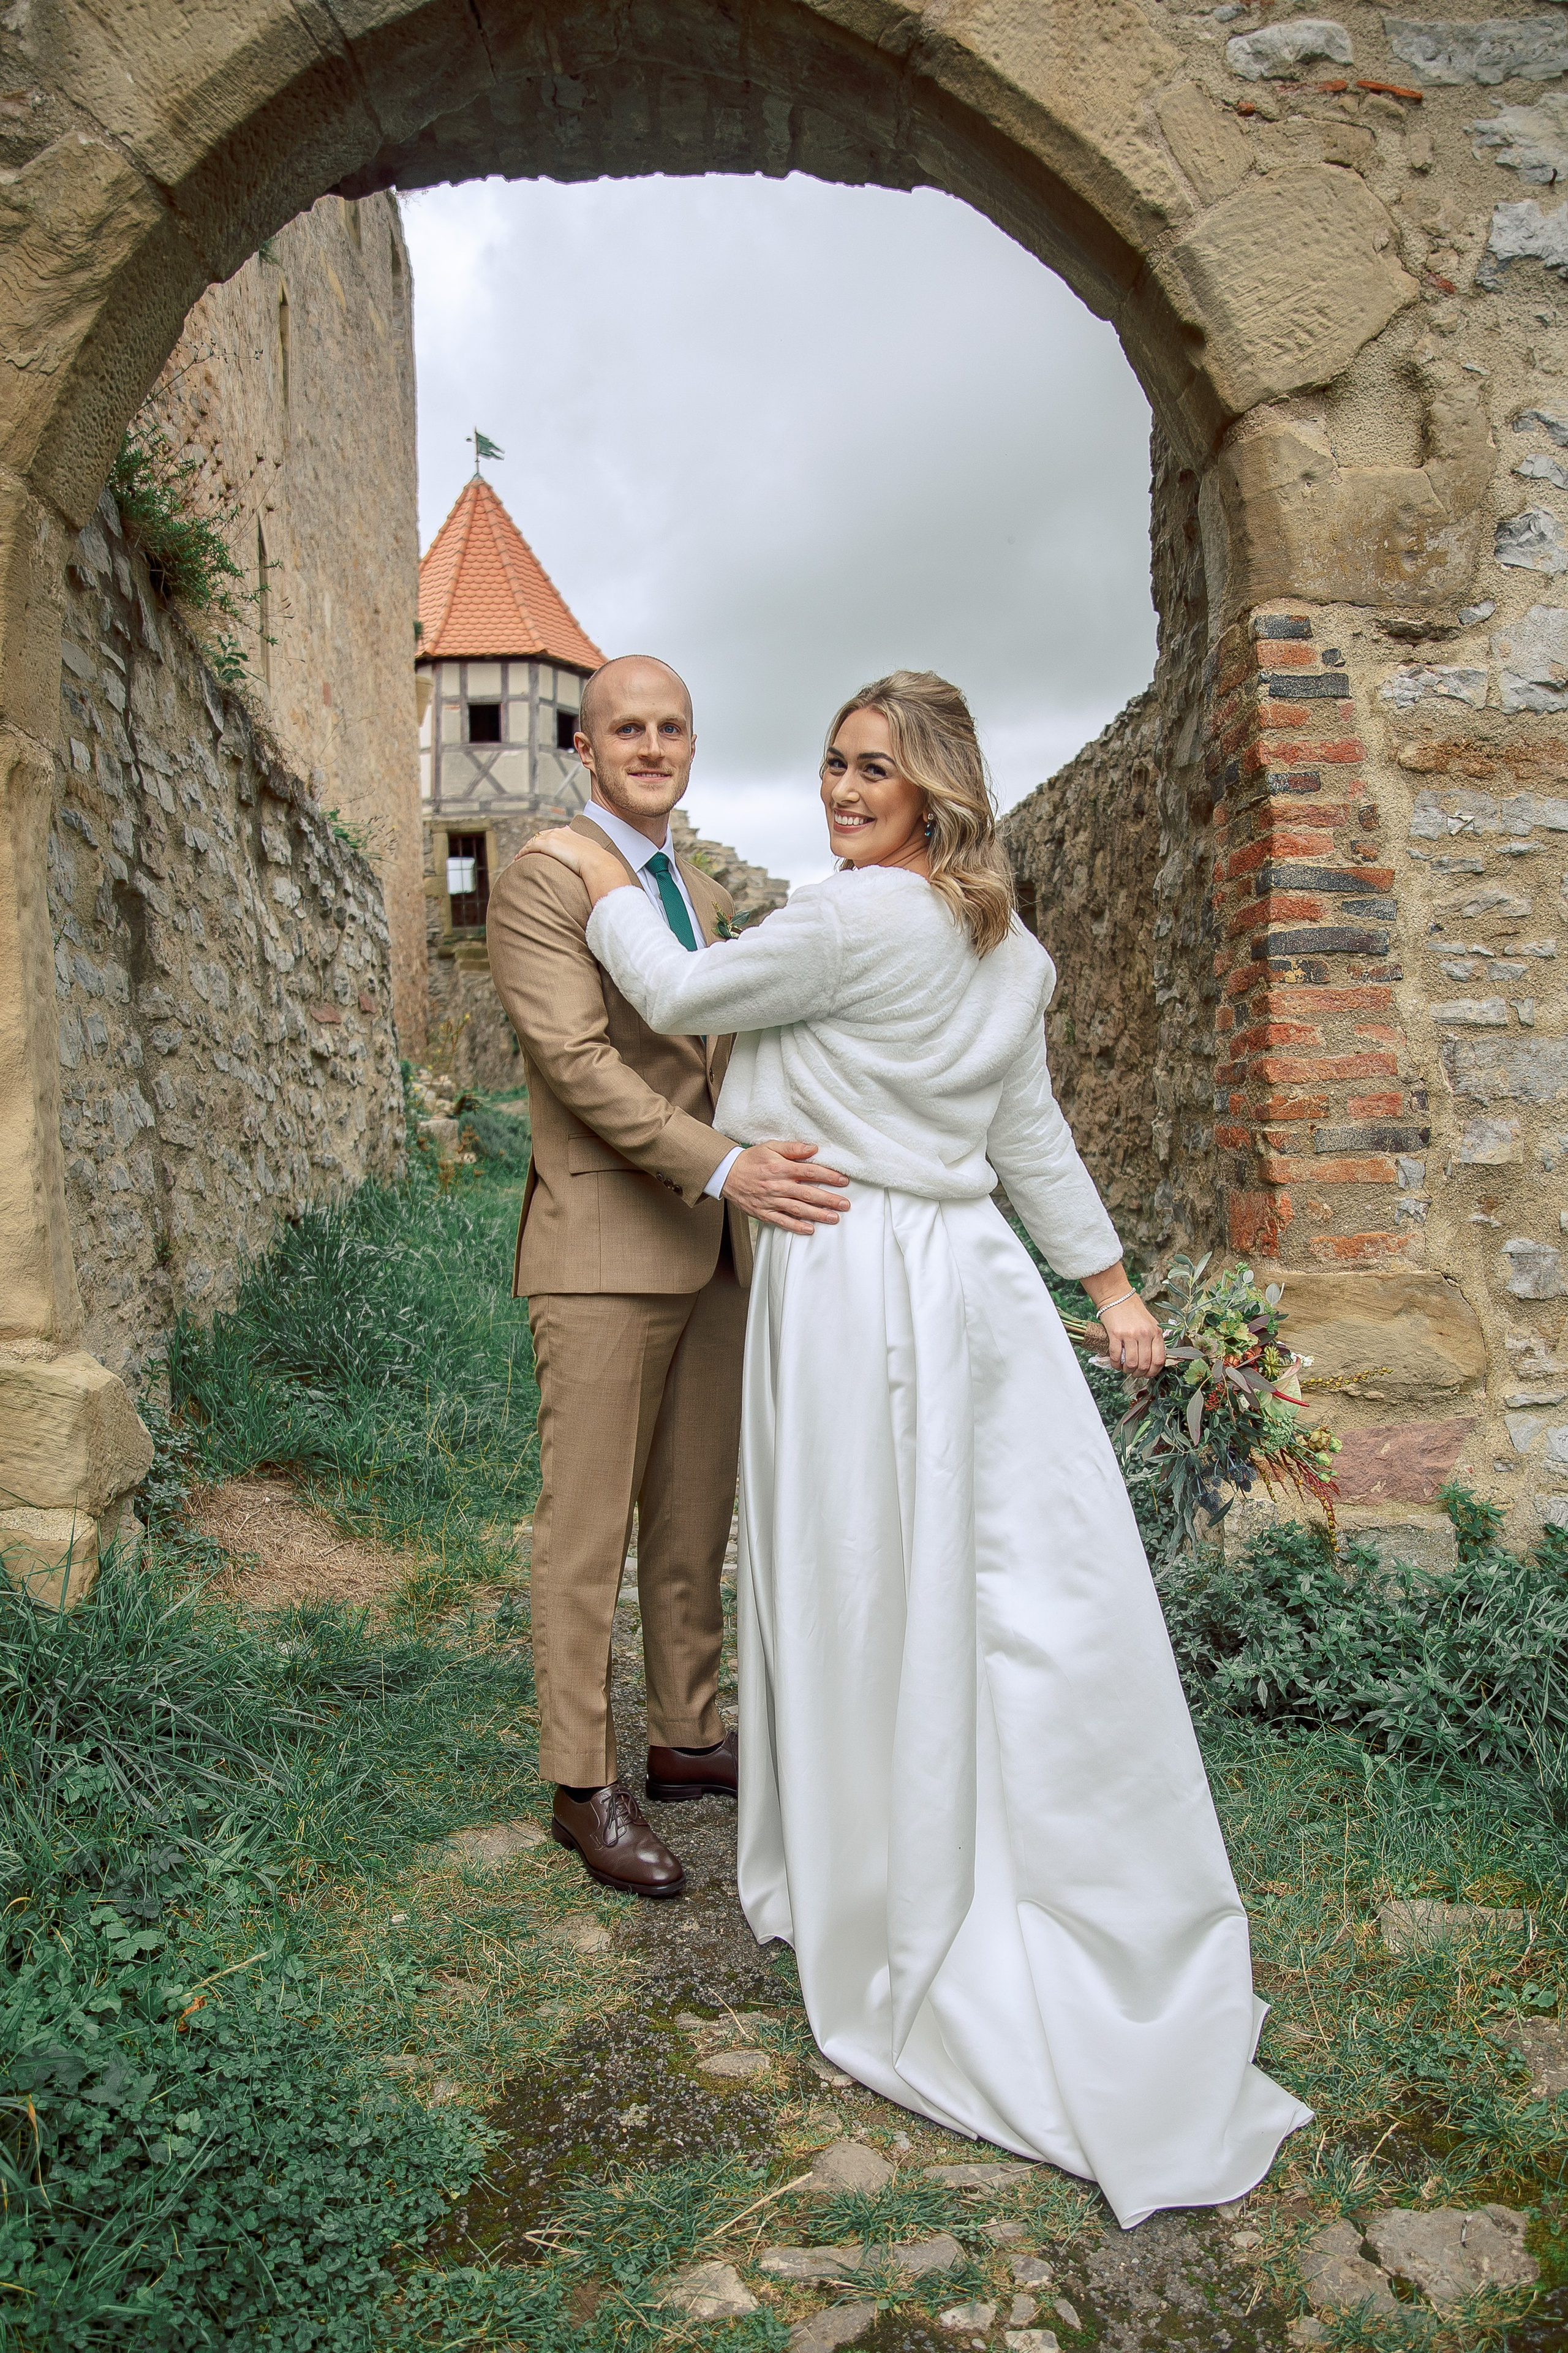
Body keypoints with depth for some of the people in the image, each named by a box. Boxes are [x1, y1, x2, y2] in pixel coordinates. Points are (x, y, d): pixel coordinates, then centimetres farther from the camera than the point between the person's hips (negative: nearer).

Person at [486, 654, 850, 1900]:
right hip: (603, 1251, -7)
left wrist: (767, 1174, 16)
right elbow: (577, 1060, -18)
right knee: (587, 1532, 1)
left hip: (713, 1247, 7)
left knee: (696, 1519, 14)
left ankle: (687, 1738, 29)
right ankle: (584, 1784, 13)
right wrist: (726, 1167, -26)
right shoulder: (542, 882, -7)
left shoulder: (707, 895, 18)